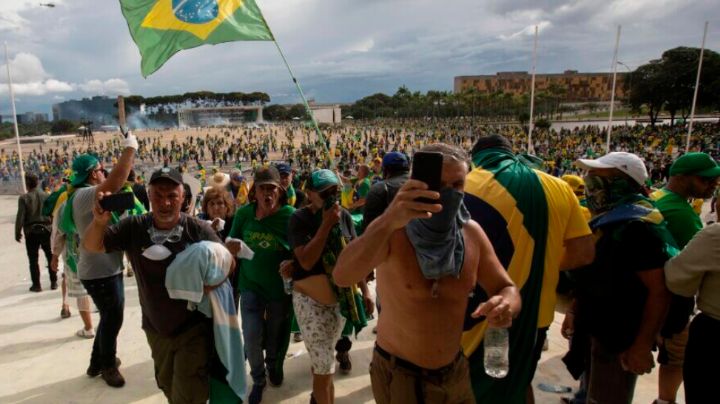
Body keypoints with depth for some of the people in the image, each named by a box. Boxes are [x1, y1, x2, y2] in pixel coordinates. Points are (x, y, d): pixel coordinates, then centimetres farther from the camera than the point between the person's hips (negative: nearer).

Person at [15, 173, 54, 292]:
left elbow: (20, 216, -10)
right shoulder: (46, 196, -2)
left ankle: (36, 284, 11)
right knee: (50, 257, 12)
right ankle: (53, 282, 16)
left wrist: (18, 232, -2)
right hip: (46, 229, 2)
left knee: (33, 259, 7)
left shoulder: (24, 198, -9)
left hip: (31, 231, -2)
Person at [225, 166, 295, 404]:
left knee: (276, 335, 17)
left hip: (280, 287, -1)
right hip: (251, 285, 1)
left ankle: (274, 367, 50)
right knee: (252, 337, -3)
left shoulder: (290, 215, -15)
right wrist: (229, 247, -20)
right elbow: (231, 245, 3)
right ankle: (258, 379, 27)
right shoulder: (244, 213, -8)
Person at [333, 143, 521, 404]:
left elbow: (506, 289, 1)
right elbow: (342, 276, -36)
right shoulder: (391, 231, -20)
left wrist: (506, 305, -23)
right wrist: (388, 222, -50)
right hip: (398, 373, -4)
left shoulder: (472, 233, -7)